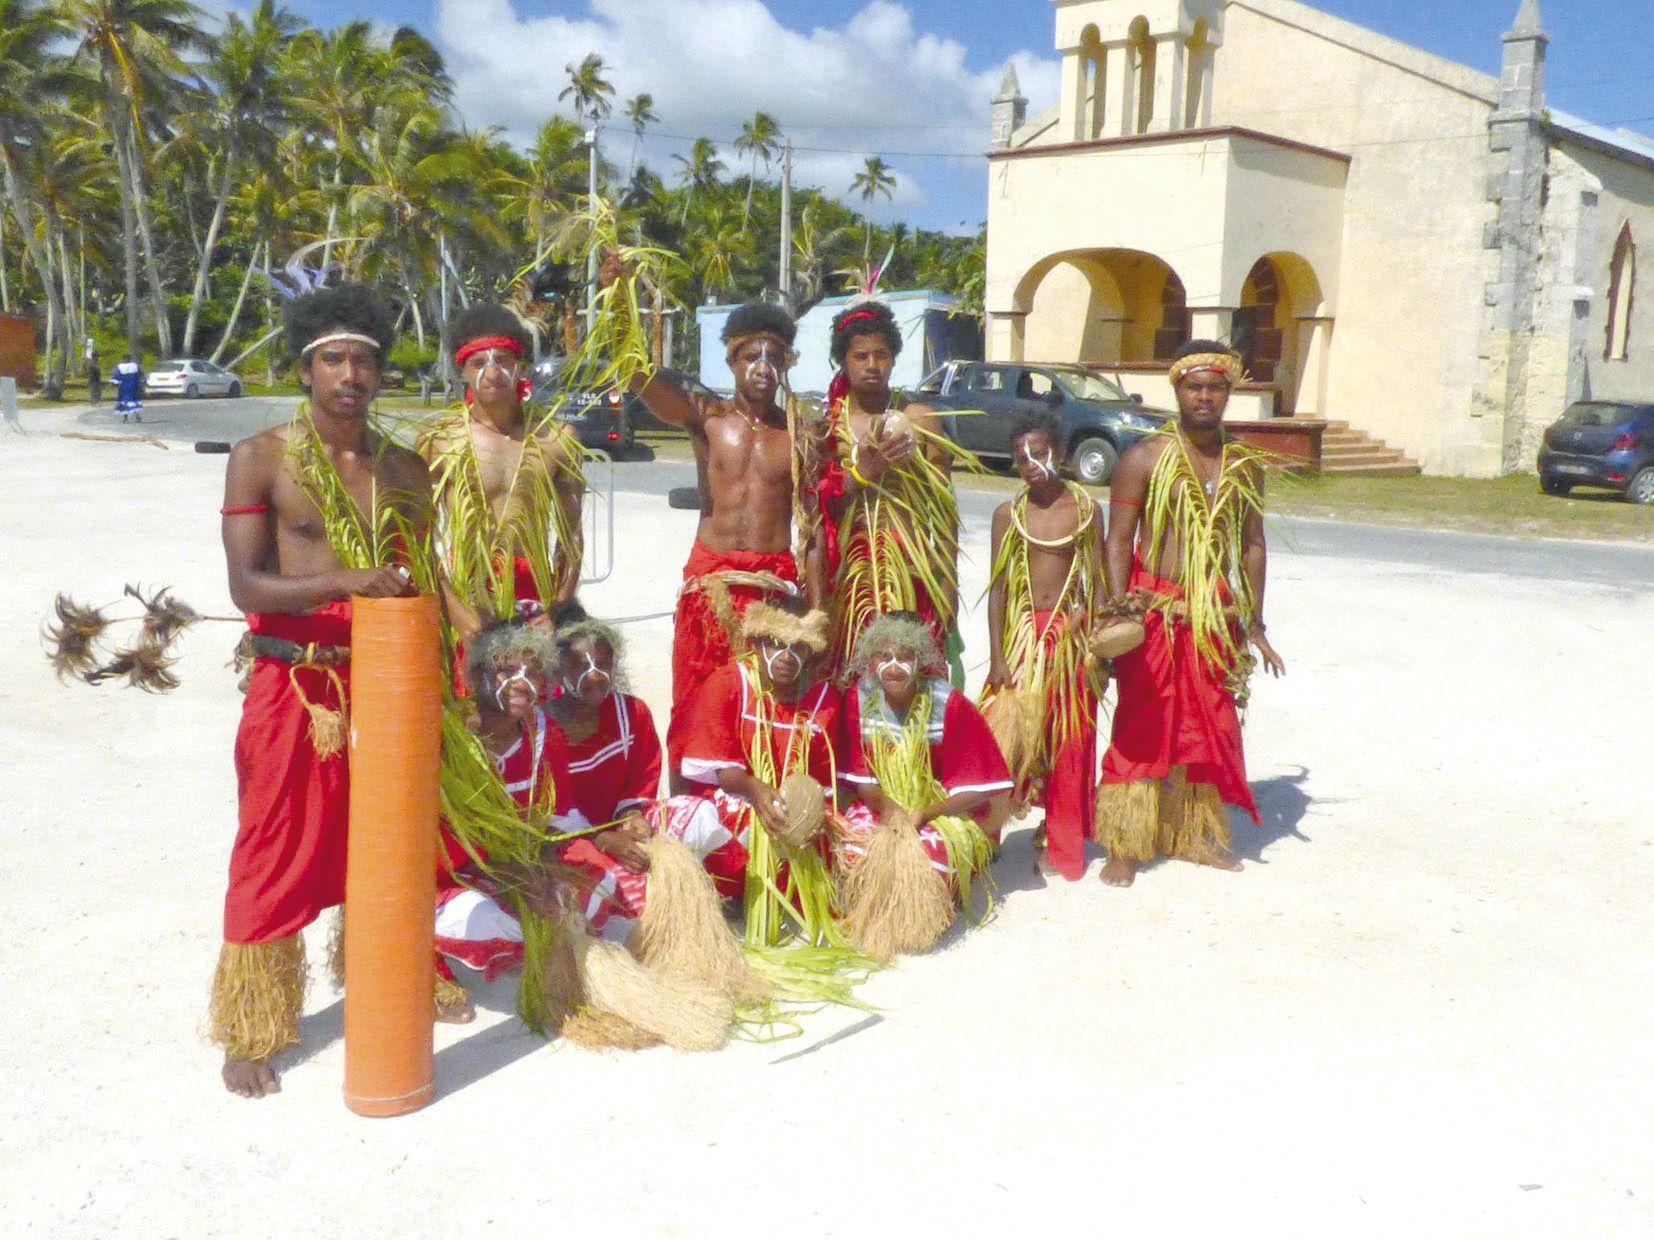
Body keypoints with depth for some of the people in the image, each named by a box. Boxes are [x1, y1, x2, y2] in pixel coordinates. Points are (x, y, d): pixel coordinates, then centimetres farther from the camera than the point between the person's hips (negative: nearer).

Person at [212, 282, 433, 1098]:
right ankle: (249, 1033, 14)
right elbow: (246, 585, -13)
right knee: (277, 856, 2)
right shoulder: (261, 459, -6)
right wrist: (343, 581, -28)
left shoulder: (403, 469, 7)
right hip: (294, 685, -4)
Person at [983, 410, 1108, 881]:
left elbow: (1097, 581, 4)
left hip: (1072, 634, 1)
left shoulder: (1085, 509, 1)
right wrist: (997, 657, -5)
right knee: (1012, 732, -6)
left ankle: (1063, 845, 20)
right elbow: (998, 586, 1)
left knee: (1070, 744, 6)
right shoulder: (1009, 513, 1)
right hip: (1023, 634, 0)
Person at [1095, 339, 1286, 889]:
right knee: (1141, 726, -2)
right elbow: (1118, 539, -8)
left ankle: (1194, 833, 27)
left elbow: (1253, 545, 13)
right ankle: (1124, 846, 5)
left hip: (1216, 613, 5)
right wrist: (1119, 608, -20)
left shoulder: (1245, 465, 8)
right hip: (1157, 612, -5)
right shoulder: (1146, 457, -5)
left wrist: (1254, 624, 12)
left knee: (1210, 726, 12)